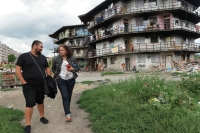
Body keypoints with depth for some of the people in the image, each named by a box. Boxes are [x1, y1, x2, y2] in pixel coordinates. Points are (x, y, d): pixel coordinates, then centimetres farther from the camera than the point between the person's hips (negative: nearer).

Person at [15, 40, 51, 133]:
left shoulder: (43, 58, 9)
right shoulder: (24, 56, -6)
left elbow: (47, 68, 17)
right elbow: (17, 69, -8)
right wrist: (24, 82, -14)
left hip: (41, 85, 5)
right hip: (29, 85, -5)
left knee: (40, 101, 17)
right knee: (30, 103, -4)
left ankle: (42, 117, 35)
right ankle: (28, 125, 8)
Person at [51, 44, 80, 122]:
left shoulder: (72, 59, -2)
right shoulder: (56, 59, -1)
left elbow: (78, 68, 3)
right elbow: (53, 68, 14)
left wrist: (73, 69, -17)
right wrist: (56, 74, -1)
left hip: (71, 80, 2)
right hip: (61, 80, -1)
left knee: (69, 96, 12)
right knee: (65, 96, -9)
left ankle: (67, 110, 34)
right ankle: (68, 114, -7)